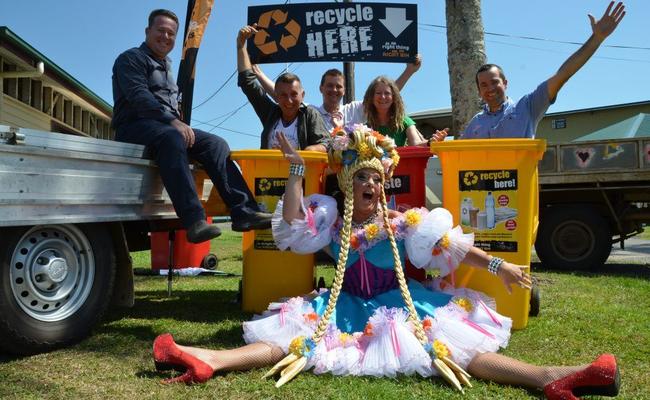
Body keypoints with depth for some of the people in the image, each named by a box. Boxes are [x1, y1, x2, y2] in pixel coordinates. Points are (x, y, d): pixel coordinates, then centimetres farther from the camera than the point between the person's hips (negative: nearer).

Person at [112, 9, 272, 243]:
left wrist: (178, 124, 8)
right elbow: (139, 97, -14)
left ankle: (243, 211, -23)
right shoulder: (131, 59, 3)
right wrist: (172, 121, -24)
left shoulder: (166, 66, 29)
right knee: (171, 138, -39)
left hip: (169, 127, 8)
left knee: (216, 144, -13)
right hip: (136, 127, -8)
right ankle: (194, 221, -51)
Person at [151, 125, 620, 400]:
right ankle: (207, 360, -39)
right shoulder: (331, 220, 8)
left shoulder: (403, 222, 4)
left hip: (400, 307, -1)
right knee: (292, 335, -20)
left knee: (449, 344, -26)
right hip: (346, 309, 2)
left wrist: (498, 265, -4)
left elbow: (451, 246, 1)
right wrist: (296, 171, -9)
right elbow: (292, 226, -6)